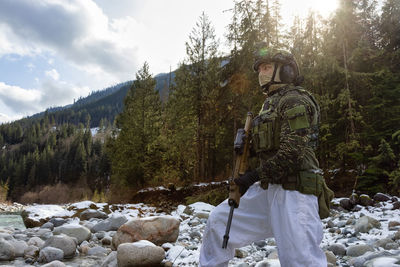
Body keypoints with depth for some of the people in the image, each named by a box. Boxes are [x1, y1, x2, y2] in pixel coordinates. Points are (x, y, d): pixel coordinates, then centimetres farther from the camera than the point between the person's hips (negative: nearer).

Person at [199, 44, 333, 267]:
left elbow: (293, 152, -20)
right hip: (269, 187, 10)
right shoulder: (271, 102, 19)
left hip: (294, 190, -9)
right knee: (219, 220, 11)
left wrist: (255, 176, -15)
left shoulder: (294, 100, -10)